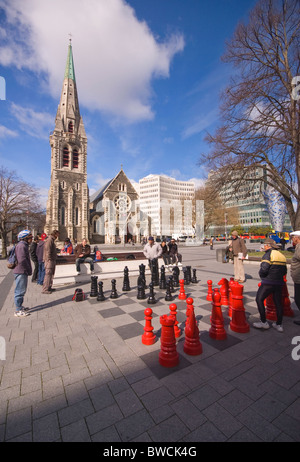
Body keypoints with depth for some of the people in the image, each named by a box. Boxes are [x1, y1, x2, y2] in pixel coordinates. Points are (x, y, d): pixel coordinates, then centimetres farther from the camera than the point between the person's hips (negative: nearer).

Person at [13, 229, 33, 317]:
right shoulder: (21, 246, -17)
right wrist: (29, 270, -15)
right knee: (20, 291, -2)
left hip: (23, 272, 11)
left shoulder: (24, 245, 16)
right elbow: (22, 260, -25)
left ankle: (20, 307, 33)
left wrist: (29, 270, 15)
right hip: (21, 272, -11)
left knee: (22, 290, 20)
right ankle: (18, 311, 7)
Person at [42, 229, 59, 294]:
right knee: (48, 274, -6)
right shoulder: (49, 240, -13)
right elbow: (48, 251, -20)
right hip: (49, 260, -10)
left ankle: (49, 287, 24)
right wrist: (49, 259, -22)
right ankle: (45, 289, -1)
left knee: (51, 274, 15)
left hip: (52, 260, 10)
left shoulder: (52, 240, 18)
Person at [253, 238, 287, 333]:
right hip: (279, 283, 8)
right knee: (278, 303, 15)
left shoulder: (269, 254, -13)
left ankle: (263, 322, 8)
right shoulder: (282, 255, 12)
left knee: (259, 299, 4)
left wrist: (261, 275, -3)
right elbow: (284, 271, 16)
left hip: (268, 283, -8)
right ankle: (279, 325, 25)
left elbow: (264, 269, -22)